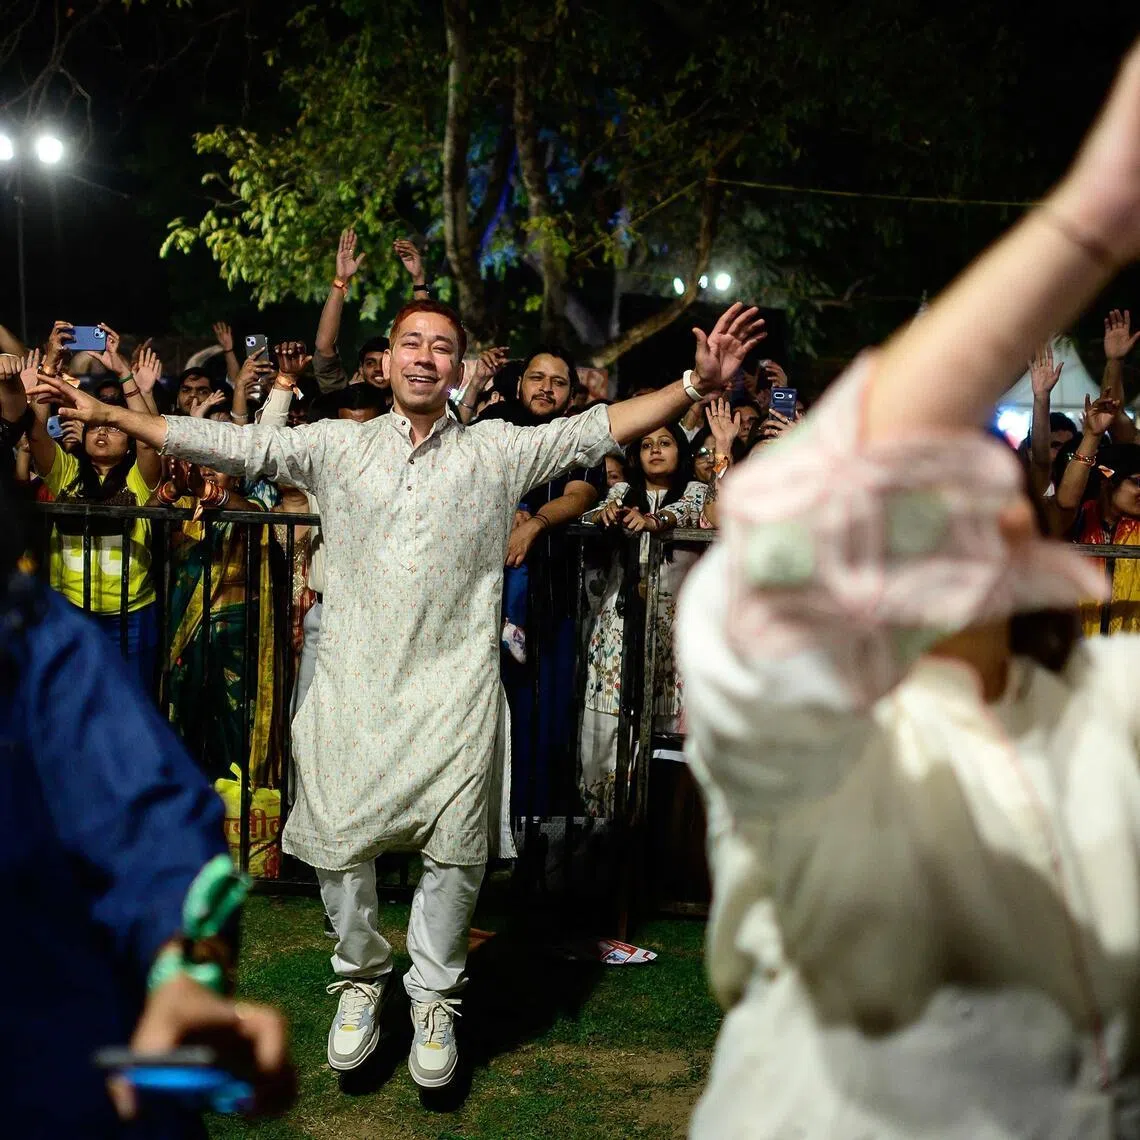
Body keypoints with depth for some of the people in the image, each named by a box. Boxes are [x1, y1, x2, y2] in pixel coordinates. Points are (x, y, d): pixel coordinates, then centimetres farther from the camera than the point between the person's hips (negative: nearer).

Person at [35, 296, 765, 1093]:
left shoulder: (498, 452, 7)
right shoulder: (338, 446, 10)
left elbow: (600, 428, 2)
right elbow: (233, 444, 7)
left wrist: (698, 385, -8)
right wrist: (107, 414, 3)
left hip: (455, 687, -1)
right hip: (354, 682, 1)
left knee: (455, 849, 0)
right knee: (340, 843, 2)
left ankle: (434, 996, 21)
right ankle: (362, 977, 27)